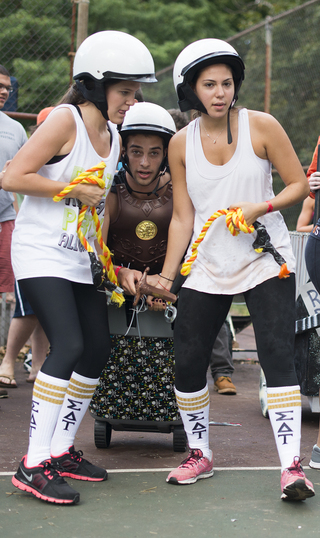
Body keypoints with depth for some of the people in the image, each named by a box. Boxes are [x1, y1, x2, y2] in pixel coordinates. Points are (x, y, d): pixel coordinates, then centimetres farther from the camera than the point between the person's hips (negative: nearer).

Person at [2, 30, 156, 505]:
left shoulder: (113, 136, 13)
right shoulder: (65, 120, -12)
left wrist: (116, 268, 14)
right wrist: (74, 190, -15)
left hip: (82, 259, 9)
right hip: (41, 253, -9)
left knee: (97, 350, 6)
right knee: (68, 346, -20)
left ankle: (61, 450, 19)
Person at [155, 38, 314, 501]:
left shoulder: (262, 126, -6)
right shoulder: (181, 143, 2)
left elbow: (299, 185, -2)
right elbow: (182, 218, 5)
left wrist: (258, 209, -18)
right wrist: (165, 277, 0)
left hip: (265, 260, -3)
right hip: (208, 267, 3)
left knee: (278, 357, -14)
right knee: (187, 362, 3)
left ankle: (292, 465, -12)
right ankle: (199, 454, 23)